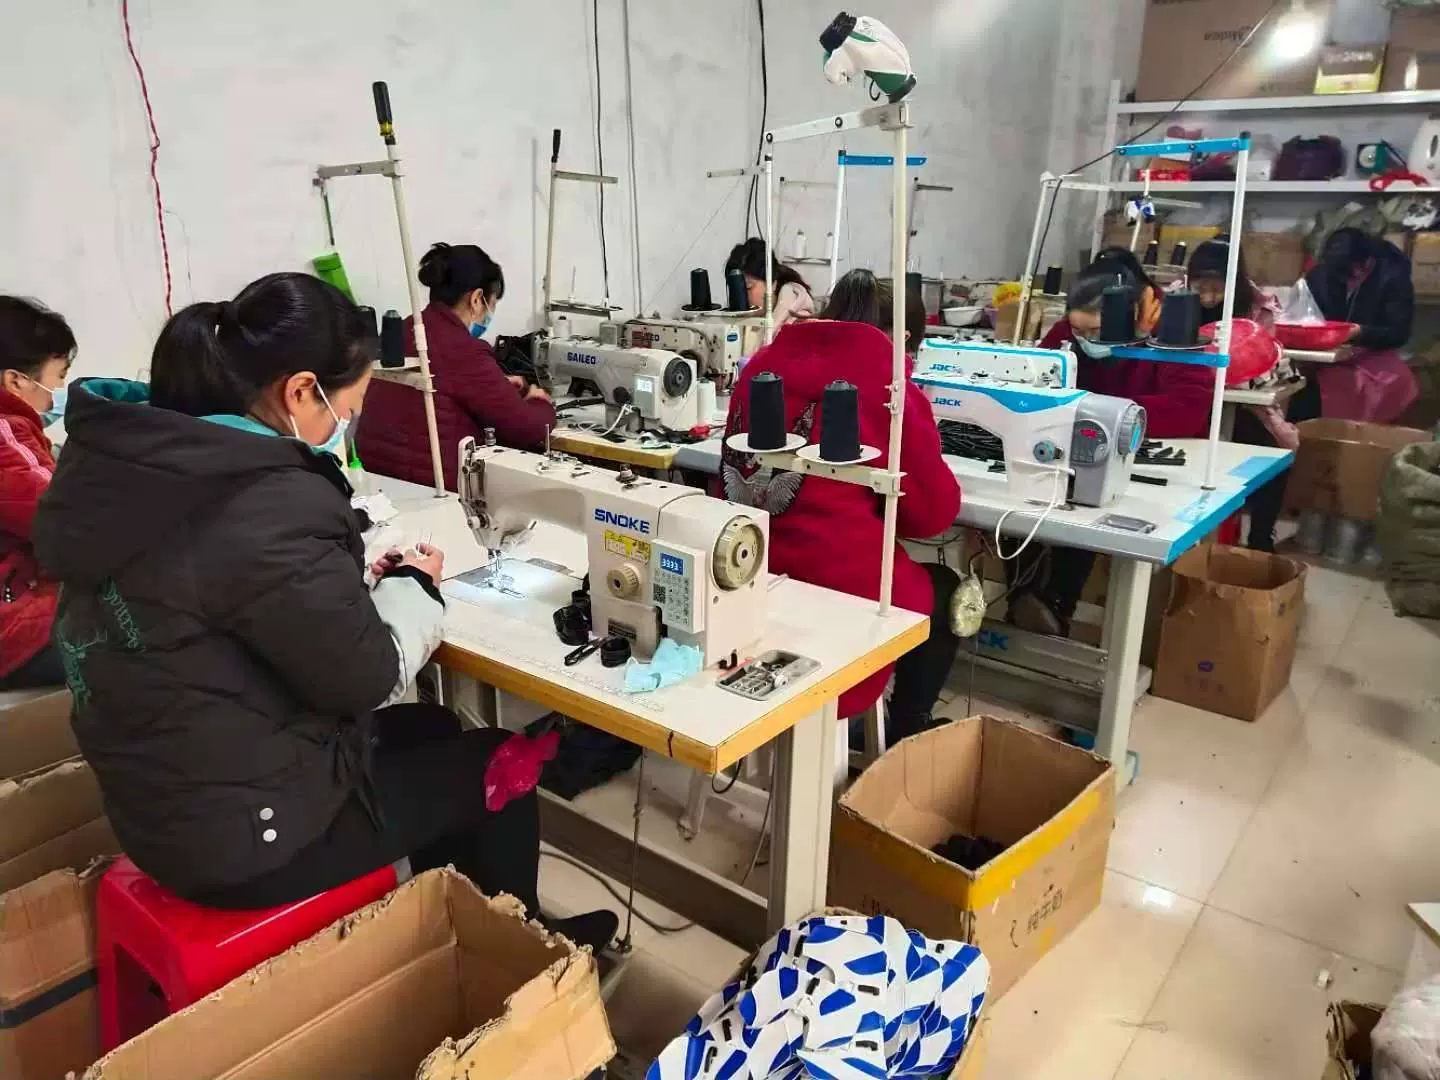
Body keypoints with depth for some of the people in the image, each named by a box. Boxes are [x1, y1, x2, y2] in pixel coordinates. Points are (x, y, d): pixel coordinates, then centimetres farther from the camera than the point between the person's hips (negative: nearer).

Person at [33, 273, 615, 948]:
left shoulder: (133, 461, -3)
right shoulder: (268, 507, -32)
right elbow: (366, 678, -21)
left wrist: (354, 580, 2)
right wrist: (412, 585, -3)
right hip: (250, 833, -8)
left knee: (431, 730, 24)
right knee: (497, 765, 11)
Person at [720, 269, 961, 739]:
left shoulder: (761, 367, 7)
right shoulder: (890, 390, -9)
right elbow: (934, 511, -1)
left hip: (748, 571, 6)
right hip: (839, 582, -6)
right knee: (945, 589, 27)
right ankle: (904, 736, 34)